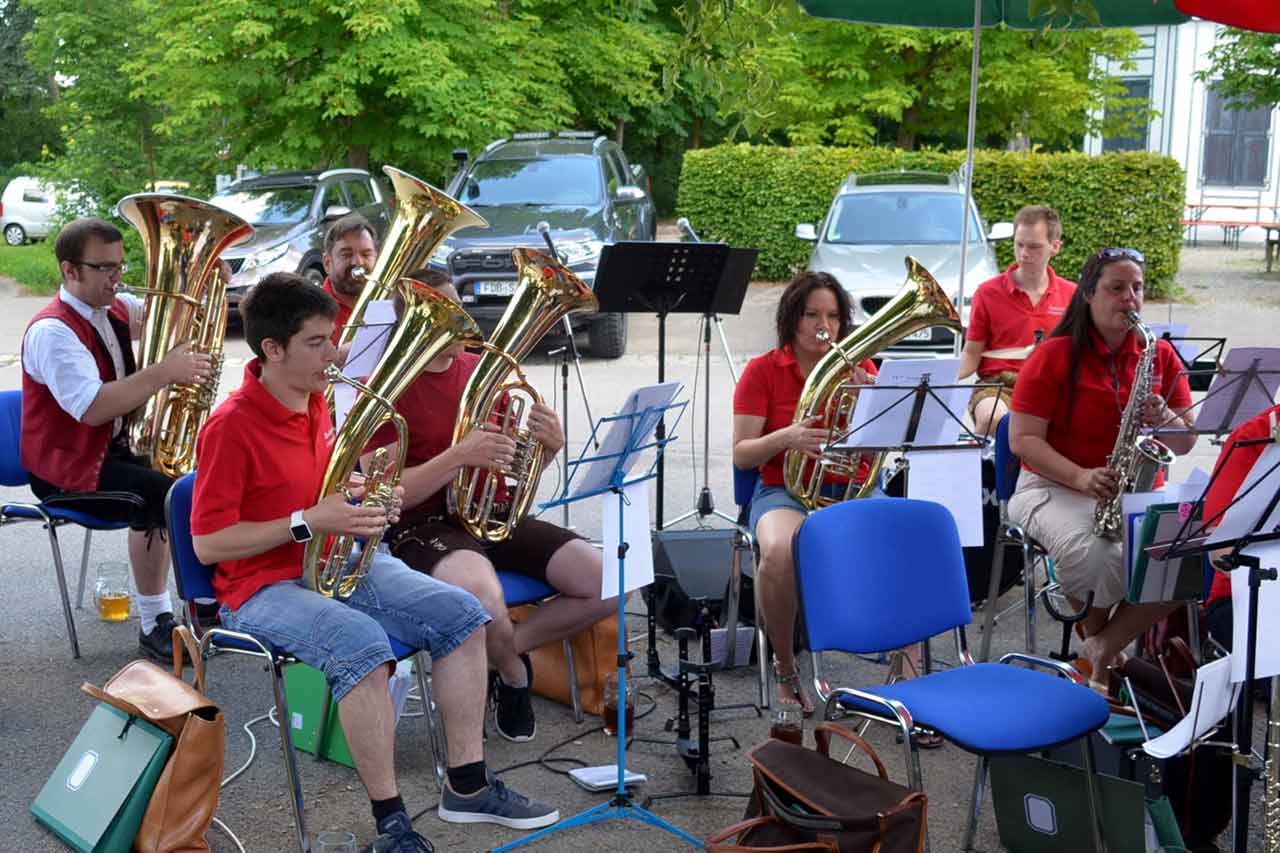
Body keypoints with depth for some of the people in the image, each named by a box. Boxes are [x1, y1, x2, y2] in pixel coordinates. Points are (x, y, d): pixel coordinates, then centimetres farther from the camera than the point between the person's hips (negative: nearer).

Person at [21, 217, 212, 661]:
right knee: (156, 494, -27)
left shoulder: (116, 308, 6)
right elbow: (92, 408, -32)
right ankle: (154, 624, -17)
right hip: (66, 468, -9)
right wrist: (165, 372, -34)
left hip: (118, 448, 9)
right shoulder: (52, 331, -19)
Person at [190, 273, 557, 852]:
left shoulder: (316, 404, 7)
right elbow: (207, 544, -18)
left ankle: (467, 786, 2)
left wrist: (363, 501, 2)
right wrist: (308, 522, -23)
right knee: (363, 644, -35)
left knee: (460, 614, -6)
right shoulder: (231, 426, -18)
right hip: (263, 588, -8)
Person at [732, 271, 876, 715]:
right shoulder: (762, 370, 3)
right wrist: (784, 438, -23)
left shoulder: (858, 368, 11)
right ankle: (785, 669, -12)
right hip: (785, 490, -2)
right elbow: (741, 454, -3)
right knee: (780, 552, -37)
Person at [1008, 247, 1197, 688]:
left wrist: (1163, 418, -14)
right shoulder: (1053, 355, -4)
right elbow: (1023, 439, -8)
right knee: (1097, 555, -36)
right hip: (1056, 487, -4)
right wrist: (1081, 477, -22)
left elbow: (1185, 441, 10)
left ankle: (1102, 652, -9)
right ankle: (1095, 638, 1)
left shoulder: (1161, 355, 9)